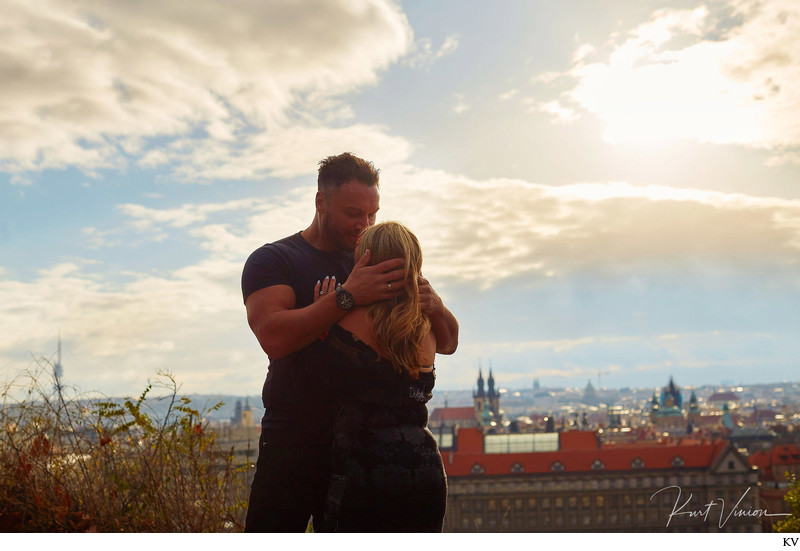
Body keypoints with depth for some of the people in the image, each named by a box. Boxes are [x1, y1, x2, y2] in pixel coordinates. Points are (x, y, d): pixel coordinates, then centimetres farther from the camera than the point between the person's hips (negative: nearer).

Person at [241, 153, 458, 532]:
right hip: (293, 441, -3)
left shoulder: (377, 269, 13)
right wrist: (347, 297, -26)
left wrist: (435, 307, -12)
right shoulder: (272, 260, 1)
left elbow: (447, 344, 11)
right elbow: (273, 338, -18)